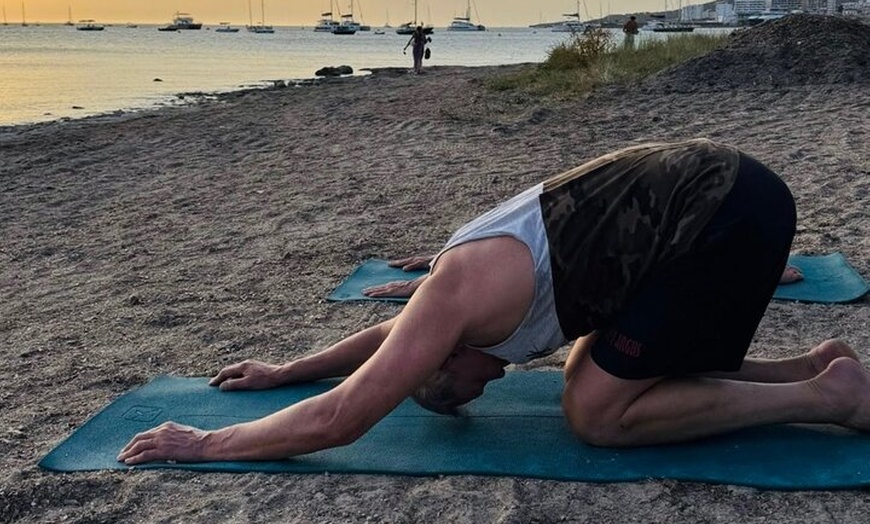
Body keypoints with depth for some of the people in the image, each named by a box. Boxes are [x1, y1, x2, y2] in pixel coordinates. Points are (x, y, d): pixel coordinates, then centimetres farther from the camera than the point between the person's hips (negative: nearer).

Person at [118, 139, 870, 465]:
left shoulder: (456, 298, -12)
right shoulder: (472, 274, 15)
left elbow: (337, 420, -9)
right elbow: (393, 334, 33)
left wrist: (205, 444, 2)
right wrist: (287, 369, 38)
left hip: (730, 216, -10)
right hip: (715, 189, 10)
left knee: (597, 413, -4)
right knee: (602, 374, 17)